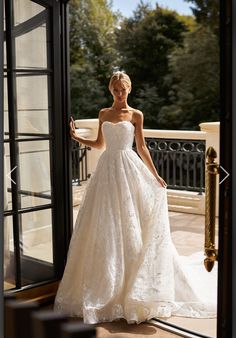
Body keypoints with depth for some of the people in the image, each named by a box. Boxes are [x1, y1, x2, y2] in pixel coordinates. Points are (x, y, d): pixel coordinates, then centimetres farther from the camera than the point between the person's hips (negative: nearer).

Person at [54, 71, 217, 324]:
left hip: (129, 169, -3)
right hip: (107, 170, 3)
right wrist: (76, 137, 9)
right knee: (105, 226, 4)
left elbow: (141, 148, 3)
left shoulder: (136, 115, 1)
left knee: (130, 224, -1)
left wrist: (155, 175, 0)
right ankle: (106, 283, 18)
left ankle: (133, 285, 11)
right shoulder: (103, 114, 11)